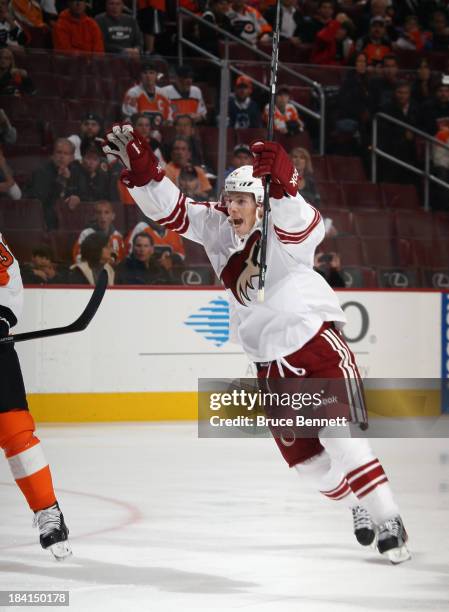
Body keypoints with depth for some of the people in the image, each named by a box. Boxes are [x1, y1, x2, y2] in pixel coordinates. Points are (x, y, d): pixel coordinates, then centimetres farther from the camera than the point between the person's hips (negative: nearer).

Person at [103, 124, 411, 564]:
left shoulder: (282, 232, -16)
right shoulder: (214, 226, 1)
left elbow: (303, 226, -38)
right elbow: (171, 210, 1)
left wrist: (281, 184, -55)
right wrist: (138, 166, -13)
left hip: (318, 340, -6)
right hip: (271, 360, 7)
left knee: (339, 437, -18)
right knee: (300, 455, 8)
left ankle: (387, 520, -10)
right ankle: (356, 505, 31)